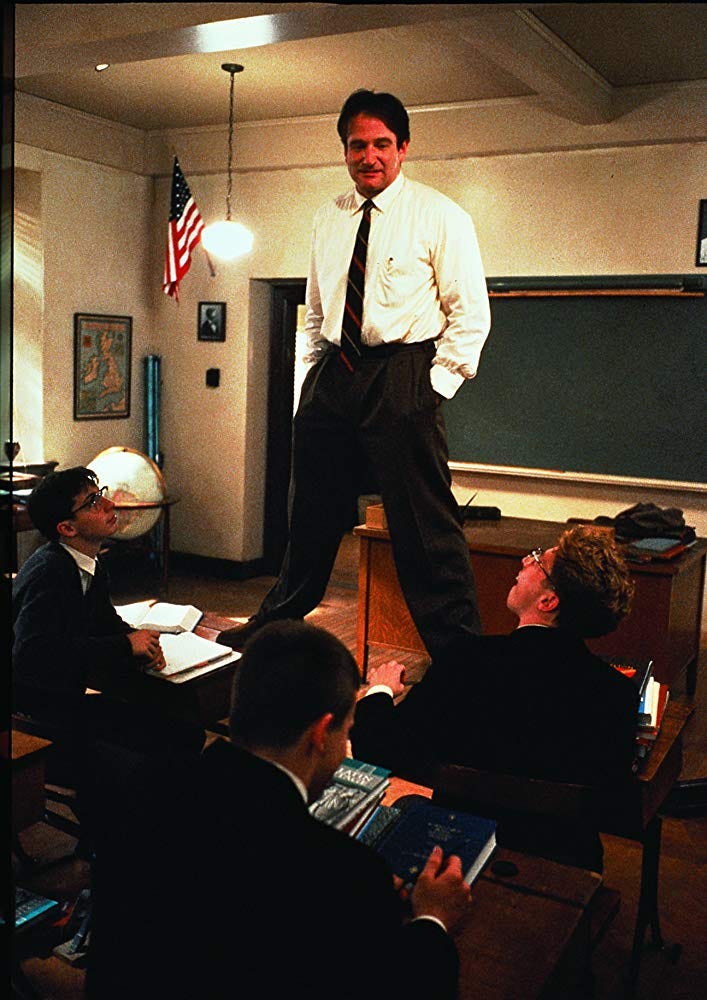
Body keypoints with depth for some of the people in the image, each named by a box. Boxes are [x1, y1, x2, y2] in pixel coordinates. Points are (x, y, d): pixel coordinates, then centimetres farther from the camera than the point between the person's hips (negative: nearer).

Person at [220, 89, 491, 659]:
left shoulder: (439, 216, -1)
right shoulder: (329, 220, 16)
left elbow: (471, 314, -3)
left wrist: (437, 386, -10)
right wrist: (308, 385, 14)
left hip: (403, 376, -5)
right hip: (333, 376, 6)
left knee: (426, 528, -8)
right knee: (312, 519, 15)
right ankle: (272, 629, 32)